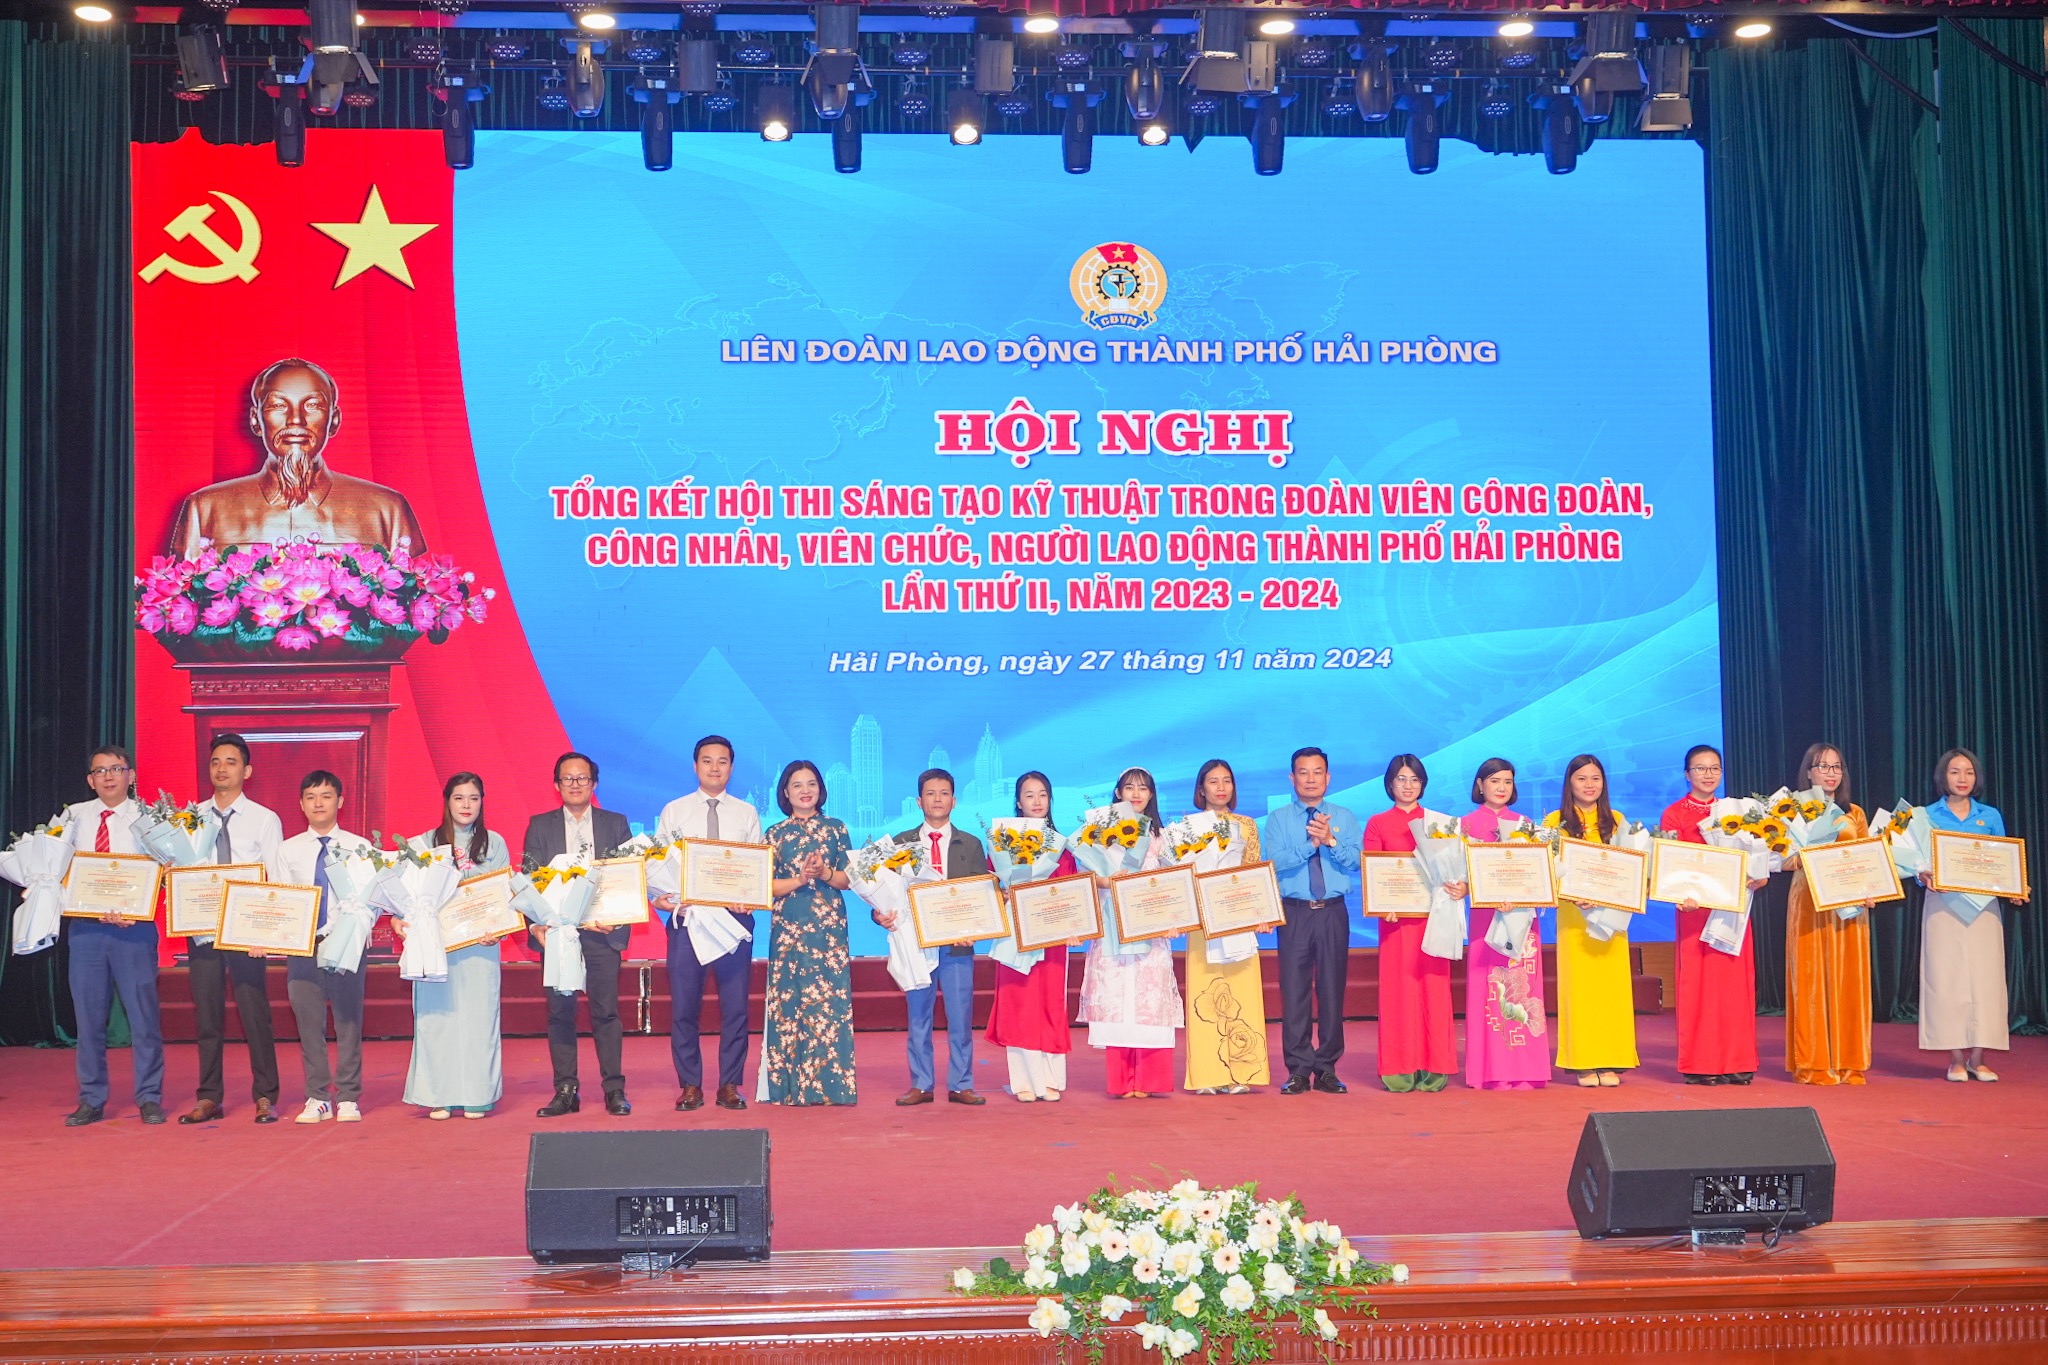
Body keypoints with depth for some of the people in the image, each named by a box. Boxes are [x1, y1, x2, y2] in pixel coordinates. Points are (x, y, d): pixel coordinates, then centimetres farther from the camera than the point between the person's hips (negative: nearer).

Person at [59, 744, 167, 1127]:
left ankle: (149, 1098, 8)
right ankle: (91, 1101, 17)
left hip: (134, 927, -3)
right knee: (88, 1016, 7)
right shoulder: (74, 817, 11)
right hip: (85, 927, 3)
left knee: (143, 1015, -2)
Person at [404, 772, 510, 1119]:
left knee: (479, 1014, -2)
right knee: (436, 1016, -2)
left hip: (480, 943, 0)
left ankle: (477, 1095, 3)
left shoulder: (494, 843, 9)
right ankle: (440, 1095, 3)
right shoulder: (426, 843, 8)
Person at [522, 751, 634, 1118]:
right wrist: (535, 923, -10)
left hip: (602, 929, -1)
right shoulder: (539, 826, 11)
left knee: (606, 1011, -2)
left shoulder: (616, 824, 11)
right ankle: (565, 1091, 6)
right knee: (559, 1011, 1)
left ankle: (615, 1090, 3)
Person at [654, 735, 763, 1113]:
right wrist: (658, 895, -13)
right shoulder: (673, 811, 8)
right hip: (686, 915, 0)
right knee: (683, 1006, 2)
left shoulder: (747, 814, 9)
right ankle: (690, 1086, 12)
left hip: (733, 915, 0)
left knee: (735, 1005, 1)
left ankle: (730, 1085, 11)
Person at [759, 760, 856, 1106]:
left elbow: (848, 878, 5)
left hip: (830, 927, 0)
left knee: (830, 1003, -5)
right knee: (789, 1003, -2)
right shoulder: (776, 833, 9)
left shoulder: (836, 829, 9)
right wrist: (800, 879, -14)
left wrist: (824, 874, -14)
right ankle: (788, 1087, 2)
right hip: (788, 928, 0)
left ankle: (829, 1085, -1)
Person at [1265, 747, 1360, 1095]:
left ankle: (1327, 1069, 11)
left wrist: (1331, 841, -17)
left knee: (1332, 988, 3)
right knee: (1294, 989, -2)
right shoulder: (1278, 819, 6)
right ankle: (1298, 1070, 6)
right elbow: (1276, 863, -9)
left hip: (1334, 912, 1)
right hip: (1294, 912, -1)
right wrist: (1311, 843, -17)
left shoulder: (1345, 818, 10)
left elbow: (1356, 863, -3)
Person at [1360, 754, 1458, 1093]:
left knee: (1434, 987, -3)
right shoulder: (1377, 824, 10)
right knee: (1397, 988, -3)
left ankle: (1433, 1068, 1)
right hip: (1395, 916, -1)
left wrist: (1460, 887, -15)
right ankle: (1400, 1070, 0)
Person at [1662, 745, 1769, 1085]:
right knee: (1698, 980, -4)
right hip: (1696, 908, -4)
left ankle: (1736, 1061, 7)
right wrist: (1682, 895, -24)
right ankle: (1700, 1064, 1)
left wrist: (1759, 877, -9)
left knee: (1736, 980, 2)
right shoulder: (1675, 814, 2)